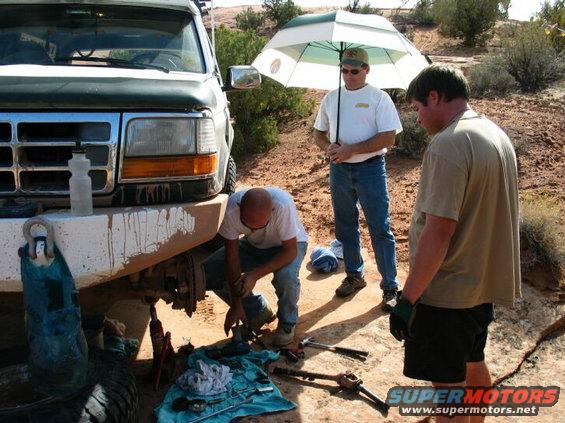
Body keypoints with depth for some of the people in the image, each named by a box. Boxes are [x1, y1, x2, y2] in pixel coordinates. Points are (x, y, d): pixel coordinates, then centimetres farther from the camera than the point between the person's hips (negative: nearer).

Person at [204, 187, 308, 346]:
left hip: (289, 244, -3)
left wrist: (255, 275, -39)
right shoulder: (231, 209, -32)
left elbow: (290, 250, -30)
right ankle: (258, 312, 6)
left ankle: (287, 323, -2)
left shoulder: (283, 206, -40)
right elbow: (232, 255, -22)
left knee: (286, 277, -36)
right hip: (253, 245, 3)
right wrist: (236, 304, -21)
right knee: (209, 272, -15)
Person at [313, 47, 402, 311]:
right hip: (339, 169, 5)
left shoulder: (379, 98, -5)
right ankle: (354, 276, 30)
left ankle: (390, 287, 5)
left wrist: (351, 149, -19)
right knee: (345, 227, 14)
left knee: (380, 230, -3)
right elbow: (318, 132, 16)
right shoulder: (331, 98, 10)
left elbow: (388, 137, -13)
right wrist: (328, 146, -8)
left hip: (370, 168, -5)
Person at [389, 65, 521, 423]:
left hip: (447, 290, -9)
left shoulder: (448, 145, -22)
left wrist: (407, 299, -22)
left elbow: (438, 231, -27)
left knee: (449, 383, 5)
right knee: (473, 365, 25)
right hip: (484, 282, 9)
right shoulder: (498, 135, 8)